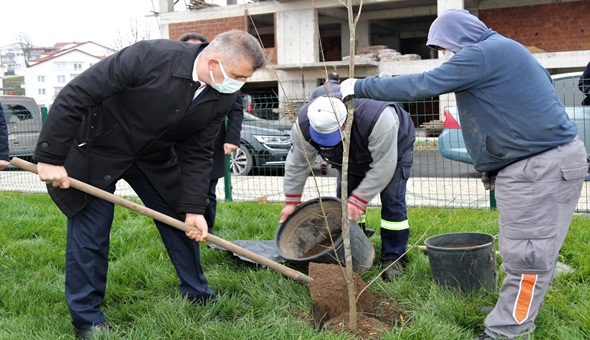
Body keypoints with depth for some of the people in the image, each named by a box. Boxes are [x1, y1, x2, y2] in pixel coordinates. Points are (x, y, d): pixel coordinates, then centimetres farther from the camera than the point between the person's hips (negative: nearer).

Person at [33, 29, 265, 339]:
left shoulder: (223, 96, -15)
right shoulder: (150, 57, -34)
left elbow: (197, 153, -5)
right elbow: (75, 96, -30)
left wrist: (194, 208, -13)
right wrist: (49, 158, -27)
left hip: (154, 156, 6)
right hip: (95, 150, -5)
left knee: (182, 219, 9)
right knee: (91, 230, -3)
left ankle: (197, 295, 28)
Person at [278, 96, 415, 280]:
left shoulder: (378, 119, -48)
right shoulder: (304, 124, -34)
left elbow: (383, 167, -38)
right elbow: (297, 164, -18)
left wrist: (358, 200, -37)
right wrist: (291, 201, -14)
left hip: (393, 146, -4)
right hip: (351, 156, 4)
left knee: (392, 201, -13)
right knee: (345, 202, -1)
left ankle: (393, 260, -2)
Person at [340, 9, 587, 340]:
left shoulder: (483, 53, -14)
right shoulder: (503, 50, 18)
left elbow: (419, 86, -16)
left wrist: (360, 86, -7)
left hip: (542, 165, -10)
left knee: (528, 255, -5)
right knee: (527, 251, 16)